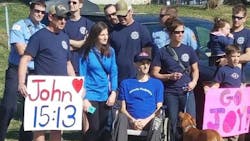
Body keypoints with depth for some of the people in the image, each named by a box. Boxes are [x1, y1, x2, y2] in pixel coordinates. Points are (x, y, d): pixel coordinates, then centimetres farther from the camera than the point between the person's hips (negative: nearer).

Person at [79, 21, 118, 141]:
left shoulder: (110, 51, 3)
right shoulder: (87, 52, -5)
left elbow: (113, 73, 5)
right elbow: (82, 76, -5)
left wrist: (113, 93, -5)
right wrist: (84, 98, -11)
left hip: (106, 95, 3)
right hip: (91, 95, -3)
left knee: (103, 128, 7)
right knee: (94, 128, -7)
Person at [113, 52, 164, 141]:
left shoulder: (157, 83, 17)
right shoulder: (126, 83, 18)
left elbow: (159, 108, 10)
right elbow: (123, 108, 11)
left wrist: (146, 120, -8)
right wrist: (133, 120, -9)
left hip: (149, 121, 0)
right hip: (131, 121, 0)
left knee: (156, 121, -35)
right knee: (121, 117, -33)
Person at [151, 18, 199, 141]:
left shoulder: (188, 50, 7)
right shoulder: (163, 52, 2)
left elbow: (195, 69, 15)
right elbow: (155, 73, 2)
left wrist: (194, 81, -4)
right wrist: (169, 76, -13)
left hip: (187, 91, 1)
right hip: (170, 93, -1)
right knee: (173, 124, 4)